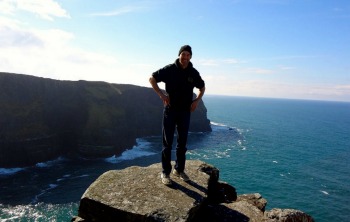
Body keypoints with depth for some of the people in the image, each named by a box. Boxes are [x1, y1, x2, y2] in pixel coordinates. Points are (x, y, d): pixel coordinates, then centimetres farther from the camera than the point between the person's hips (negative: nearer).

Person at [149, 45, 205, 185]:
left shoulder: (194, 73, 2)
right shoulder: (170, 69, -8)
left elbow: (202, 87, 19)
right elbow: (152, 78, -1)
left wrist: (197, 100, 4)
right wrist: (161, 94, -10)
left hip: (185, 112, 4)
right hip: (170, 110, -3)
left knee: (182, 143, 11)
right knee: (167, 143, 0)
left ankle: (179, 170, 26)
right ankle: (165, 173, 11)